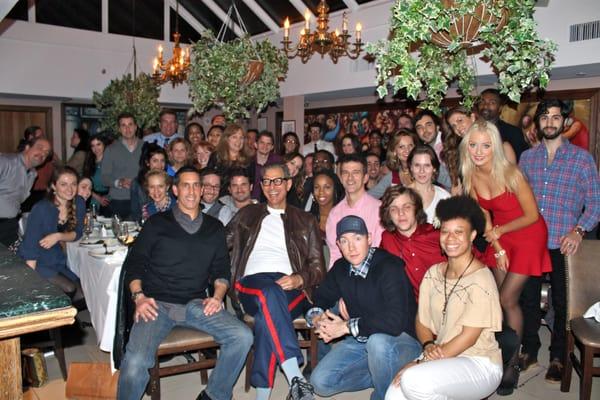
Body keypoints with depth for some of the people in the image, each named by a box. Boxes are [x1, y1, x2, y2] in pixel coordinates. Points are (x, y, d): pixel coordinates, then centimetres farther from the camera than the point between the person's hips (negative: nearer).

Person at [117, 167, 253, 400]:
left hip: (196, 304, 2)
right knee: (136, 361, -28)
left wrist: (217, 296, -2)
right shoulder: (157, 223, 11)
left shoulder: (214, 228, 18)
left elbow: (221, 270, 17)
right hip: (157, 304, -2)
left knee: (243, 337, -20)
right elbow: (134, 263, 9)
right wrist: (139, 296, -7)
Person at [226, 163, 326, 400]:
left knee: (267, 315, -36)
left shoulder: (305, 221, 24)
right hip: (252, 283, 0)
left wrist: (299, 279, -6)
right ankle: (296, 379, -45)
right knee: (270, 293, -38)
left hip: (290, 288, 0)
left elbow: (318, 268, 16)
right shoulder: (248, 215, 27)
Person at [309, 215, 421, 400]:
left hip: (402, 341, -6)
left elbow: (394, 322, -31)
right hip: (359, 341, 6)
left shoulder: (389, 267, -21)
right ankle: (384, 374, 6)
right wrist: (317, 318, -10)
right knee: (320, 382, -8)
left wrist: (347, 327, -24)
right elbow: (319, 299, 15)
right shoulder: (341, 268, 2)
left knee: (378, 342, -40)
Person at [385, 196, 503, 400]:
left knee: (413, 380, -29)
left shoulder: (480, 279, -14)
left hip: (479, 364, -4)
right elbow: (422, 321, 11)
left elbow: (469, 337, -16)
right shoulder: (433, 273, 5)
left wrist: (421, 362, -17)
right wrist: (428, 346, -11)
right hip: (442, 359, 5)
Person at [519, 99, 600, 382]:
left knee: (562, 304, 8)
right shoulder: (527, 158, 10)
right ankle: (529, 351, 28)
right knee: (528, 299, 12)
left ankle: (558, 358, 24)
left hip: (563, 246, -2)